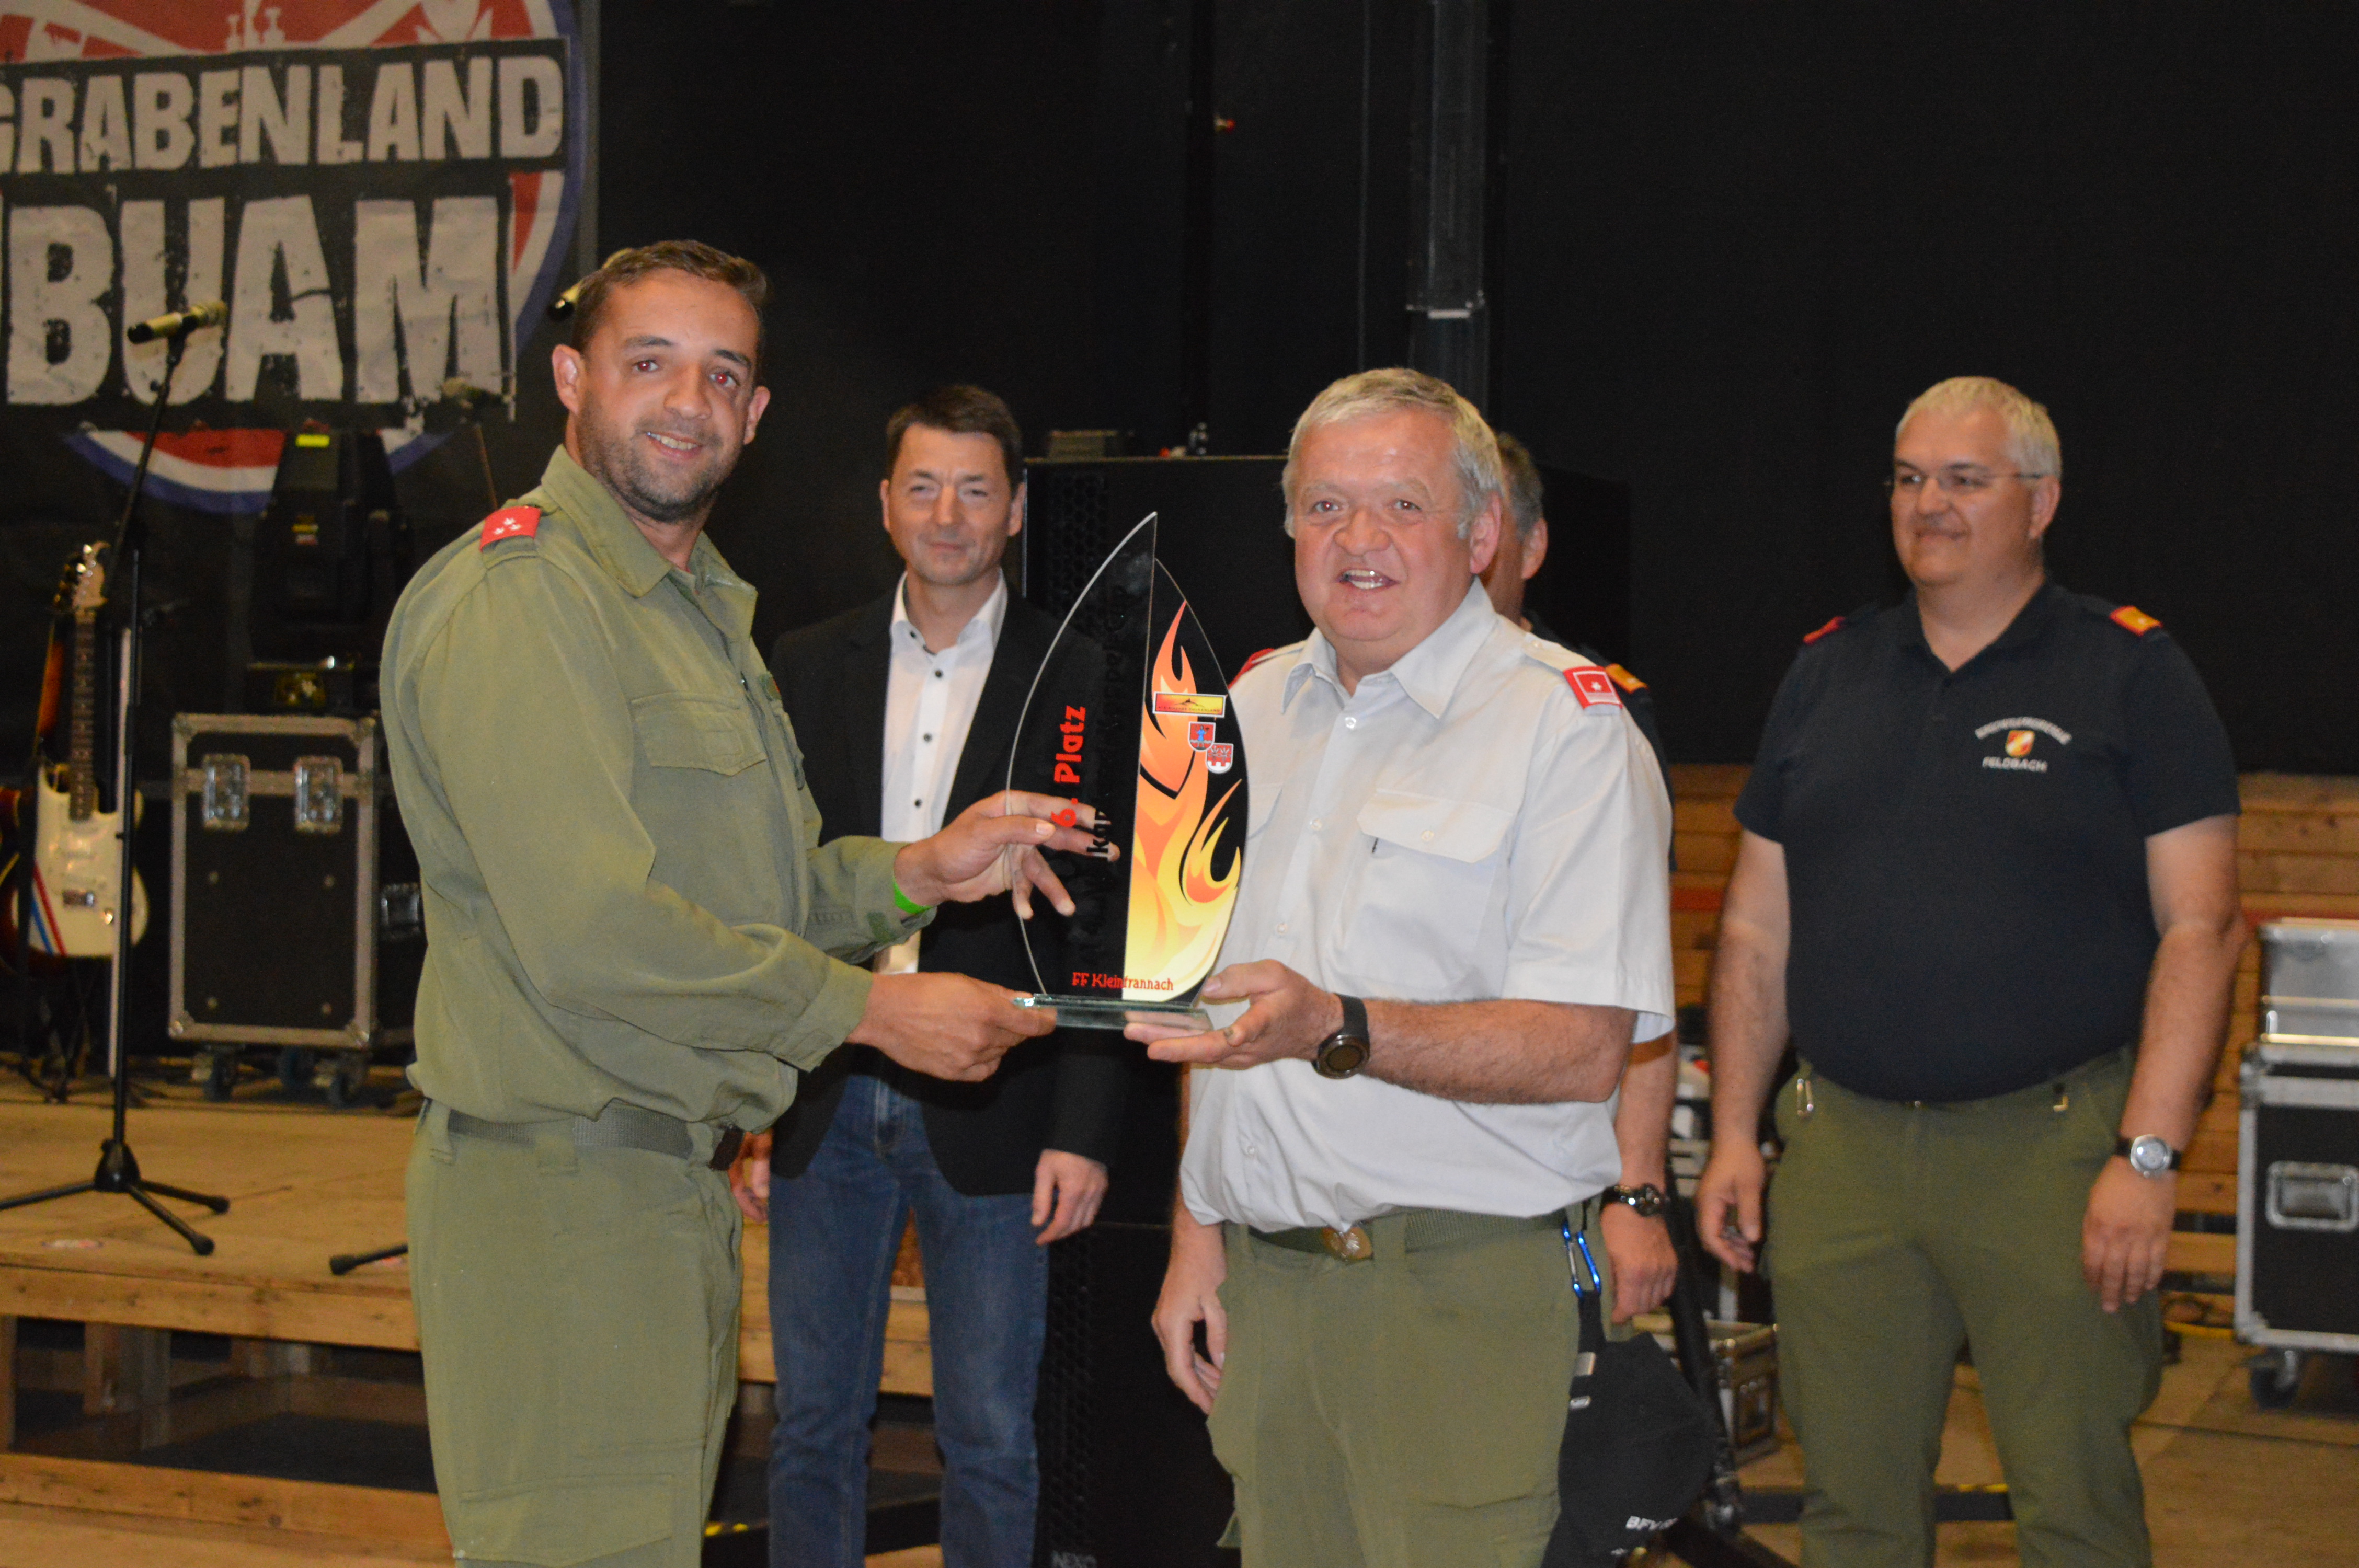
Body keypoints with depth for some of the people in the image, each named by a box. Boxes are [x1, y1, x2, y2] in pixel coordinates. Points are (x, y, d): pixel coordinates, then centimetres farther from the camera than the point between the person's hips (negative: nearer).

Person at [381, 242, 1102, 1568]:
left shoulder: (700, 606, 21)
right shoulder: (512, 596, -13)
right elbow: (592, 932, -22)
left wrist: (917, 873, 7)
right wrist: (871, 1009, -16)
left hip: (681, 1183, 10)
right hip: (562, 1193, -10)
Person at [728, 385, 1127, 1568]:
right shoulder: (809, 669, 7)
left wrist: (1084, 1132, -9)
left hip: (989, 1116, -3)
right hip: (827, 1105, 3)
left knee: (989, 1443, 6)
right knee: (813, 1427, 11)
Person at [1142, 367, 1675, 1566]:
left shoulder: (1568, 726, -8)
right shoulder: (1256, 708, 14)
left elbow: (1584, 1051, -16)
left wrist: (1336, 1029, -27)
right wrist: (1198, 1228, 14)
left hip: (1460, 1292, -6)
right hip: (1260, 1273, 6)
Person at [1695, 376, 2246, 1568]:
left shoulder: (2130, 675, 0)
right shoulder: (1828, 673, 13)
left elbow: (2200, 925, -5)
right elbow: (1756, 930, 15)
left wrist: (2149, 1155, -13)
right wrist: (1733, 1133, 8)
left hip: (2051, 1145, -4)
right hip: (1839, 1147, 4)